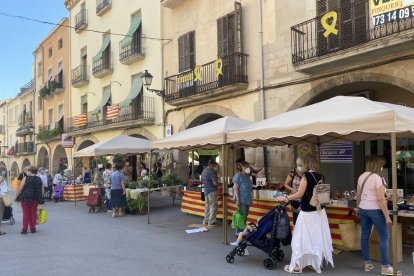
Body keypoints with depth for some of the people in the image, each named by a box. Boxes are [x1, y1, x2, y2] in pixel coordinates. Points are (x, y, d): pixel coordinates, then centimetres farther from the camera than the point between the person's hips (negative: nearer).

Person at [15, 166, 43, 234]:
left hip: (25, 198, -3)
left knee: (26, 214, 4)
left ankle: (24, 229, 7)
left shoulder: (26, 178, -6)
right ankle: (33, 228, 13)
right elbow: (42, 190, 7)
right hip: (35, 199, 3)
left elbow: (20, 188, -10)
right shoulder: (39, 179, 6)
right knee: (33, 213, 10)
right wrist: (40, 198, 17)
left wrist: (16, 196, 0)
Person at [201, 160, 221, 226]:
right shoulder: (212, 171, -16)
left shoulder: (204, 170, 10)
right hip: (212, 190, -8)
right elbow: (215, 182, -21)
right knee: (213, 206, -2)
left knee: (207, 206, 15)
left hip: (206, 190, 8)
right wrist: (222, 184, -7)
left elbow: (202, 181, 21)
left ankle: (205, 221, 20)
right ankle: (211, 222, 0)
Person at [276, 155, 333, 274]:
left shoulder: (307, 175, -15)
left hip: (307, 213, -6)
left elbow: (299, 194, -19)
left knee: (301, 238, 4)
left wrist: (285, 198, -9)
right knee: (318, 237, 16)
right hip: (320, 211, 7)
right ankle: (318, 262, 28)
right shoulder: (321, 176, 3)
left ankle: (297, 266, 12)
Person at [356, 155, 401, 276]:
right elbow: (381, 199, -20)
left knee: (365, 235, 12)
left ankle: (367, 263, 21)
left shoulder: (361, 177, 5)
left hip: (363, 210, 7)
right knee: (384, 237, 3)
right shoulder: (378, 178, -17)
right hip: (375, 211, -7)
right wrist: (387, 216, -15)